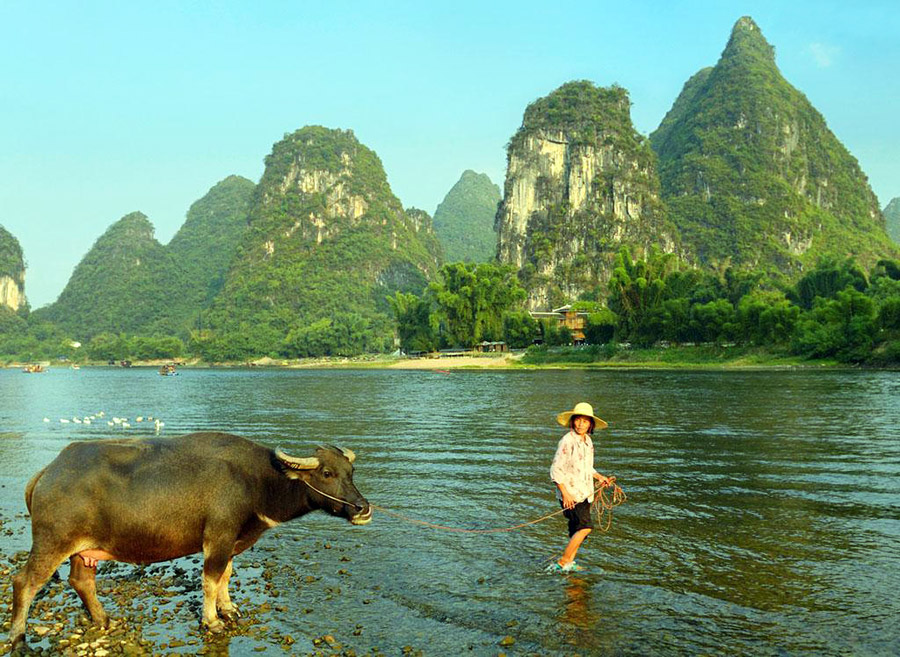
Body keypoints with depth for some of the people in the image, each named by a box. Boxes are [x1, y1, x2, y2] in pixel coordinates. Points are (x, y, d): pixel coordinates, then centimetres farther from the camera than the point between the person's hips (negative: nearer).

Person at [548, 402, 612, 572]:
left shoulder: (588, 441, 10)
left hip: (585, 493, 8)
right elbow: (556, 470, -15)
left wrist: (598, 477, 9)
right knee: (585, 526, -15)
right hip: (570, 494, -8)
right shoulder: (567, 441, -15)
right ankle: (562, 563, -7)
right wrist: (565, 493, -20)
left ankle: (570, 562, 22)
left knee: (578, 529, 10)